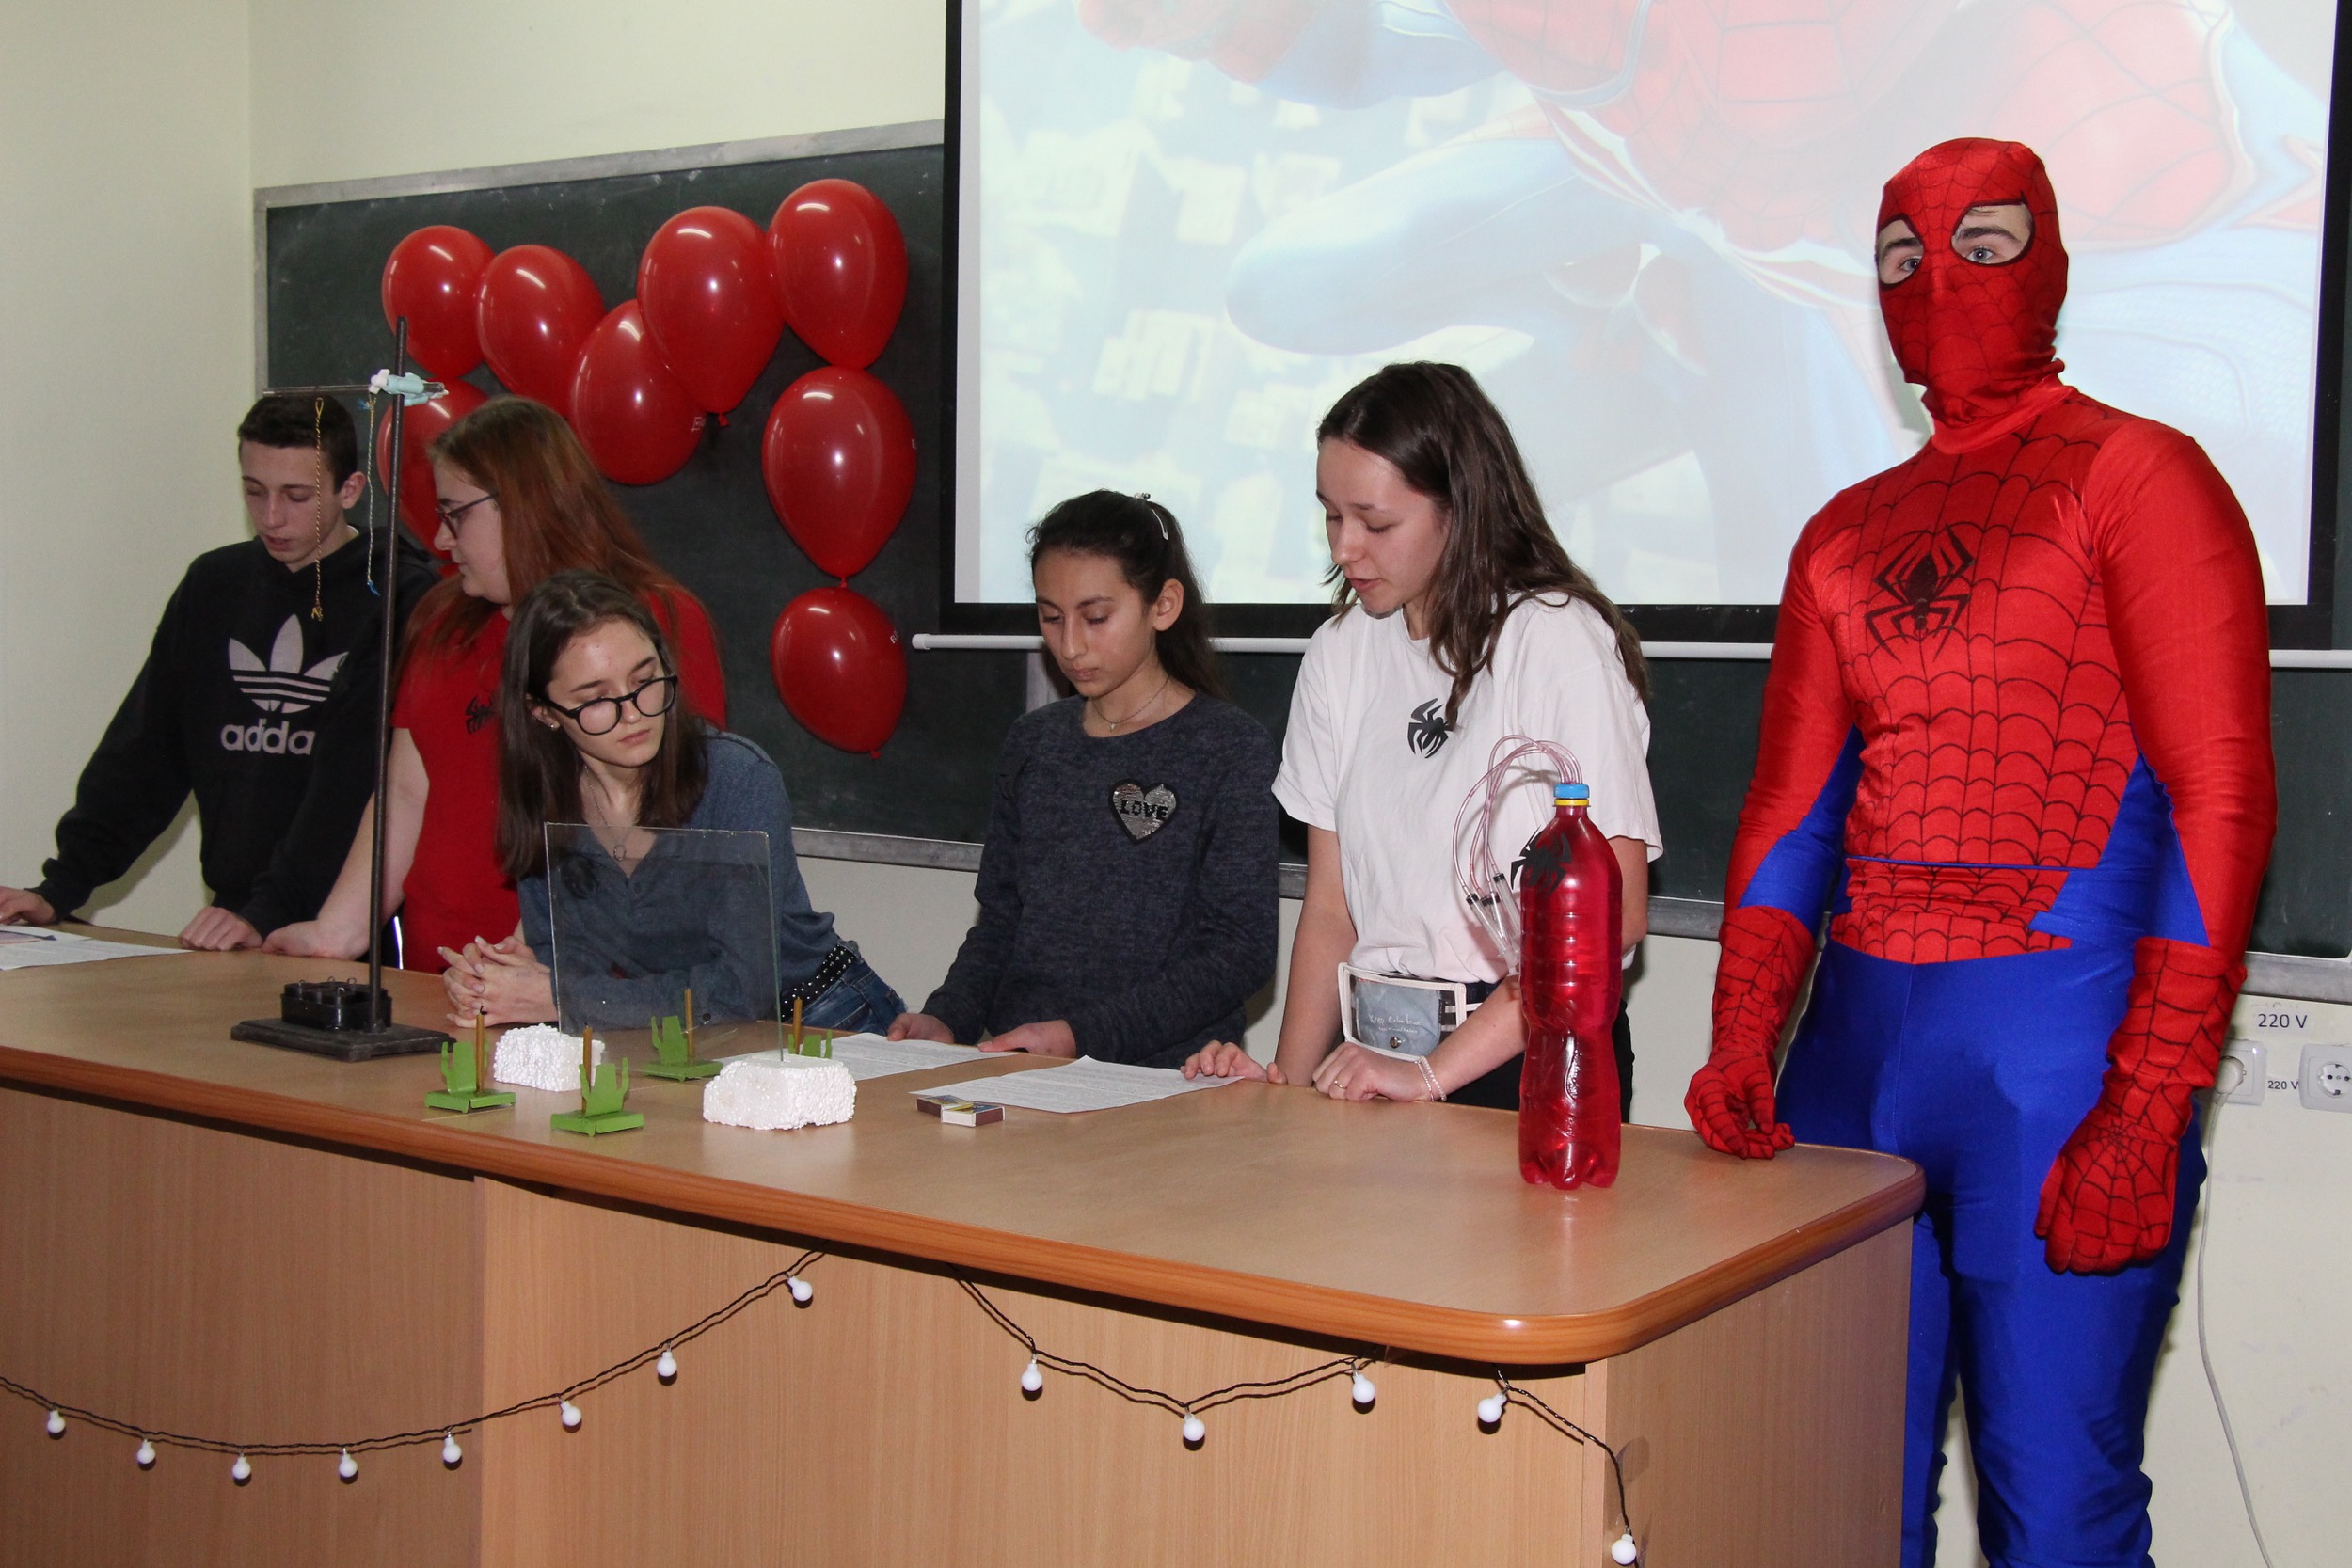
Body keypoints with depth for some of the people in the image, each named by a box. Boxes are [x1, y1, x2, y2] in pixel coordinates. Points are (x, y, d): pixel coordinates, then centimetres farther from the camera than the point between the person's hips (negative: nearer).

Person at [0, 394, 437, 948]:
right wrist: (61, 888, 5)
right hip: (232, 913, 5)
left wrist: (272, 911, -24)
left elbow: (363, 782, -15)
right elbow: (143, 752, 15)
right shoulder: (214, 584, 14)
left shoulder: (403, 598, -6)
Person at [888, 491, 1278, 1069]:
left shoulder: (1231, 748, -1)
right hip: (1017, 1075, 4)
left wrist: (1084, 1034, -17)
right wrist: (948, 1017, -1)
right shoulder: (1033, 741, 17)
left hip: (1160, 1076, -4)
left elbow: (1241, 950, -8)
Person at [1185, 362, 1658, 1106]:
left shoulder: (1561, 641, -7)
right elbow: (1330, 906, 10)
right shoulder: (1341, 650, 10)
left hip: (1528, 1060, -4)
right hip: (1378, 1052, 5)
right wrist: (1289, 1079, -4)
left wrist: (1435, 1072, -17)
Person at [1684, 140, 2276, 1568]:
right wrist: (1742, 1046, 0)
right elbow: (1790, 807, 14)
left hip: (2056, 1045, -5)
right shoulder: (1846, 533, 17)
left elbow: (2220, 804, -9)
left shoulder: (2140, 477, -1)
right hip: (1857, 1036, 6)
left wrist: (2146, 1116, -17)